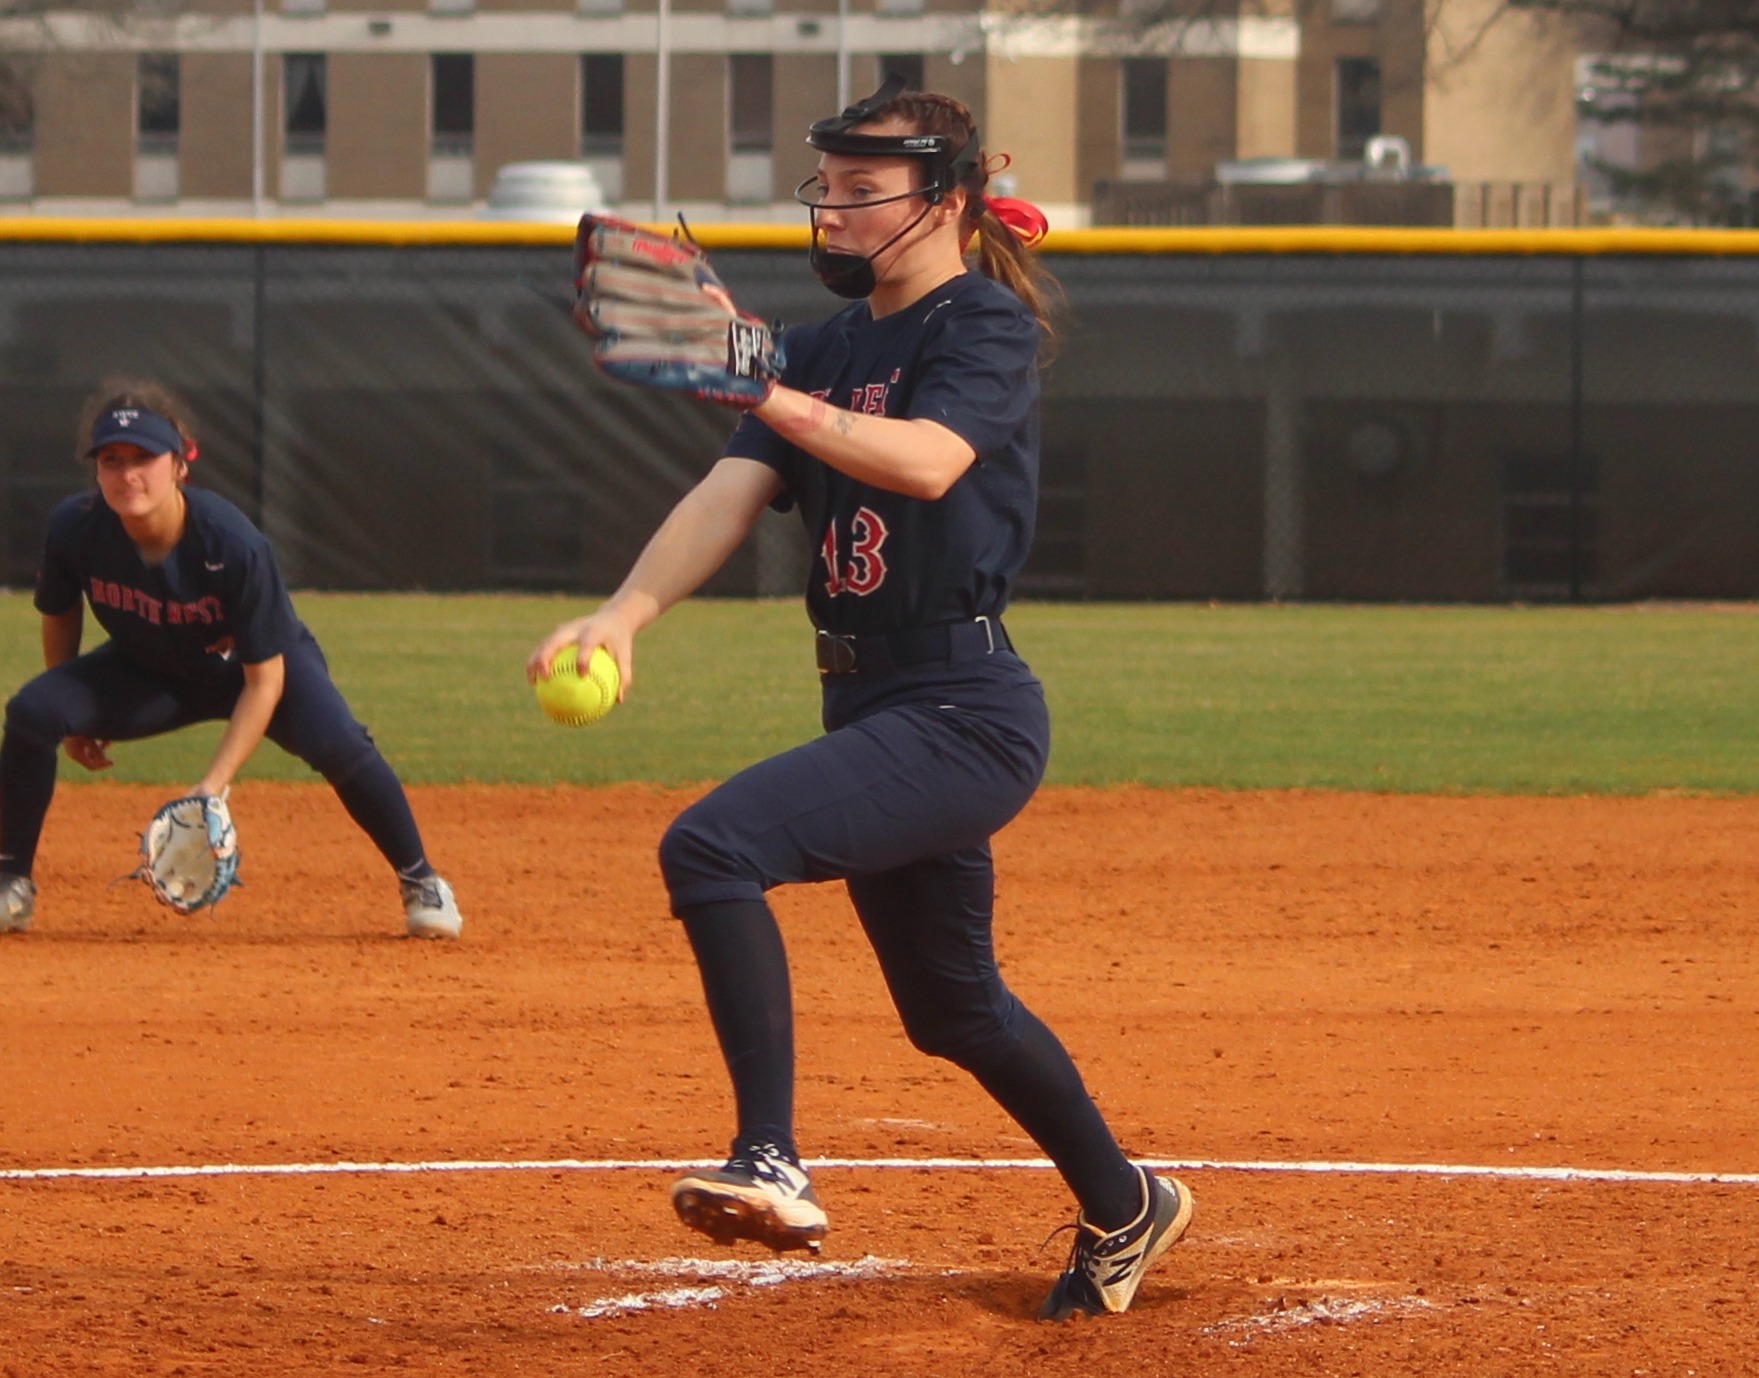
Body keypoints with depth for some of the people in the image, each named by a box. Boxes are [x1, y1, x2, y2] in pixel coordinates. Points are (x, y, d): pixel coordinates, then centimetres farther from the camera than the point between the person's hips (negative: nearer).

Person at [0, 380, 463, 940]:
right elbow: (61, 615, -2)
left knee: (336, 743, -31)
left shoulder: (234, 545, -35)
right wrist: (73, 714, 2)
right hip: (149, 672, 3)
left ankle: (421, 883, -8)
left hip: (263, 665, -3)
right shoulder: (74, 529, -26)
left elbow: (264, 682, -27)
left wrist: (214, 784, -34)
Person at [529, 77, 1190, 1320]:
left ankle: (772, 1163, -31)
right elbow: (731, 496, 1)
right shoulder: (825, 349, 14)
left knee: (713, 845, -27)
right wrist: (628, 611, -18)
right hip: (871, 707, 9)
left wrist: (763, 392, -41)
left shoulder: (988, 325, -9)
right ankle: (1124, 1208, 40)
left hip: (963, 715, -9)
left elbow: (926, 461, -29)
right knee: (951, 1007, 22)